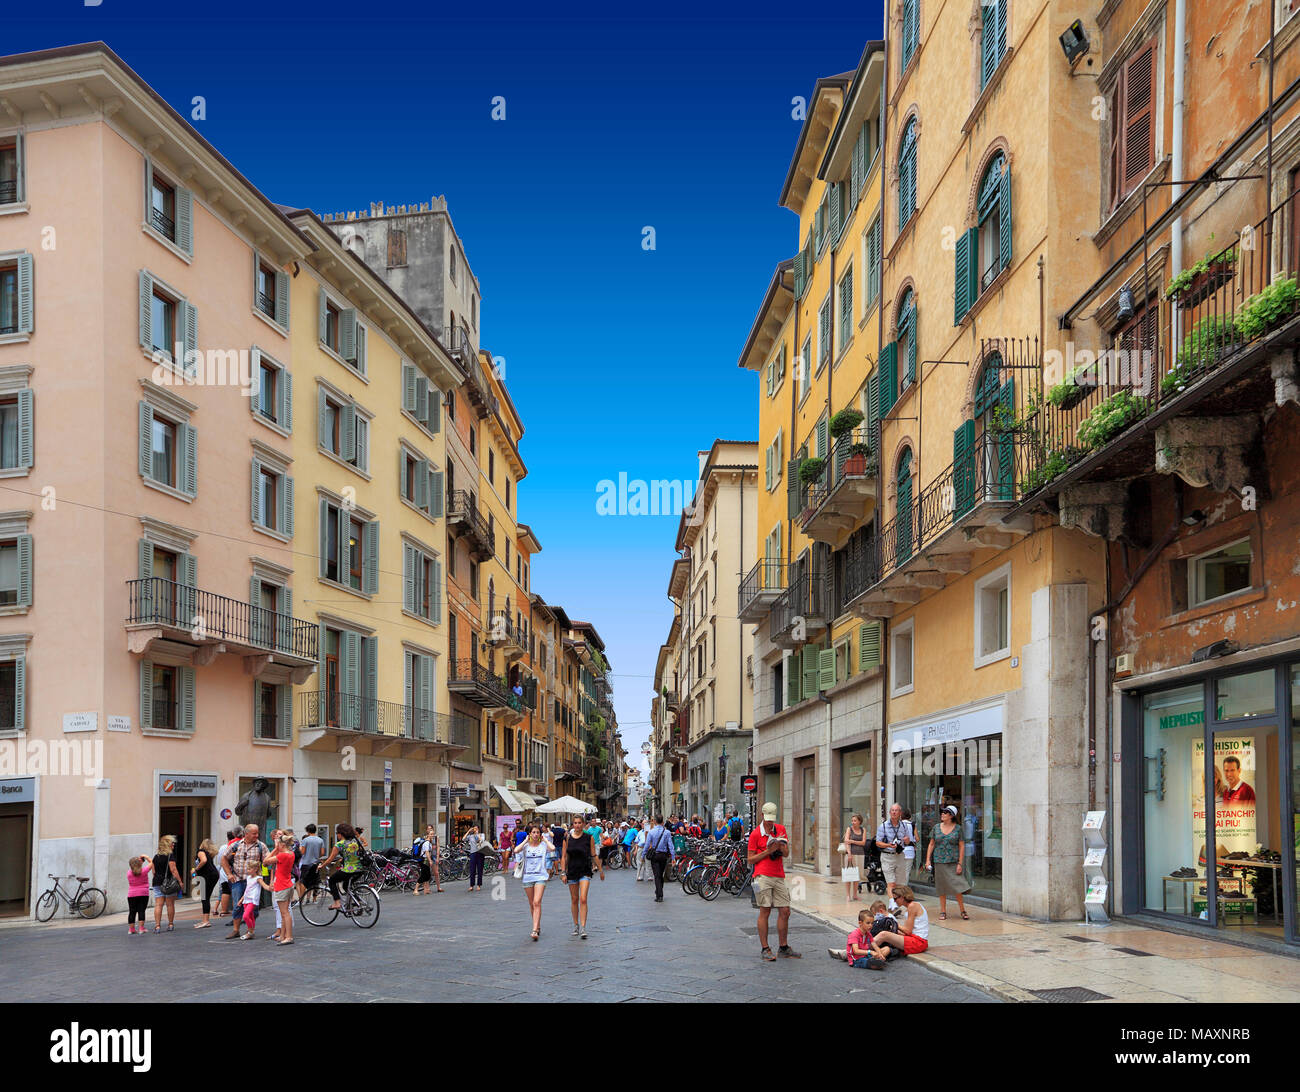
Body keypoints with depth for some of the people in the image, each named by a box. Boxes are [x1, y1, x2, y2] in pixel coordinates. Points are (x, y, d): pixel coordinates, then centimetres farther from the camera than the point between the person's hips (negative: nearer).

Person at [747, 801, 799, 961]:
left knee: (785, 911, 4)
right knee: (765, 911, -5)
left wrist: (781, 847, -8)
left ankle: (783, 947, 16)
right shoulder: (755, 834, 0)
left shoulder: (781, 829, 14)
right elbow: (750, 859, 0)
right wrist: (768, 851, -10)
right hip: (763, 875, -5)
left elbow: (786, 853, 14)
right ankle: (765, 949, 0)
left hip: (779, 876, 5)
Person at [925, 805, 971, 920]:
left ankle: (963, 911, 5)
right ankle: (943, 911, 14)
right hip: (939, 861, 3)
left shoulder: (957, 828, -2)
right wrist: (928, 860, 4)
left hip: (953, 862, -3)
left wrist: (960, 864, -8)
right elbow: (931, 844, 11)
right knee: (941, 887, 6)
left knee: (956, 885, -7)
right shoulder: (936, 827, 6)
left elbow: (962, 846, -2)